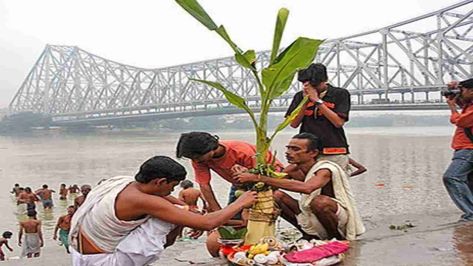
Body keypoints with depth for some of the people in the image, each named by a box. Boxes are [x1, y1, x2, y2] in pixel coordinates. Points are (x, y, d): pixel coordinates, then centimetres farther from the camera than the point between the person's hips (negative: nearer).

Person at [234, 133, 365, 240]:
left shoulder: (325, 170, -27)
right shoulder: (294, 169, -5)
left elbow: (307, 188, -48)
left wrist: (259, 178, -50)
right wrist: (249, 174, -33)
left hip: (341, 222, -6)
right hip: (312, 221, 6)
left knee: (320, 201, -37)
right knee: (276, 195, -5)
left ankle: (336, 240, -9)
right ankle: (310, 236, 6)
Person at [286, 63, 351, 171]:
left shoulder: (340, 94, 4)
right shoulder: (300, 96, 13)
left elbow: (339, 122, -6)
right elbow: (294, 124, 7)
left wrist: (317, 100, -7)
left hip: (335, 153, -2)